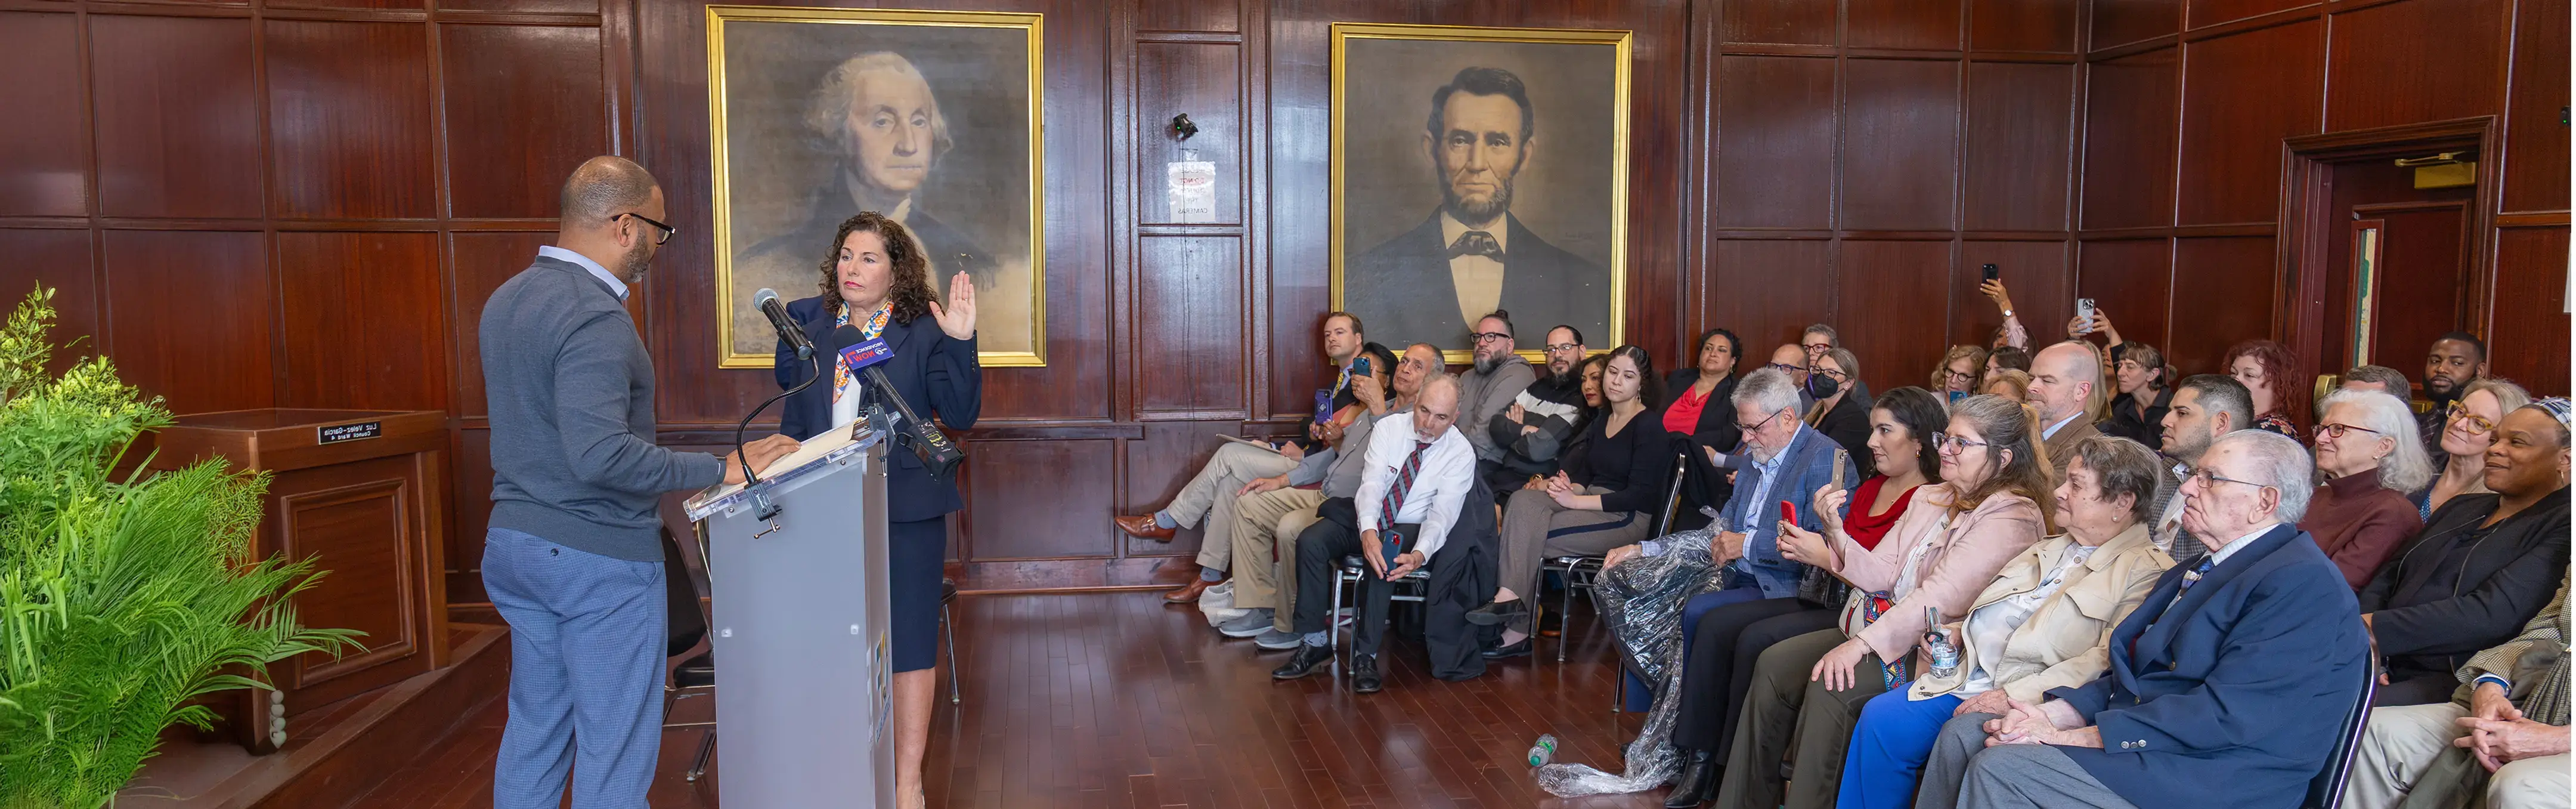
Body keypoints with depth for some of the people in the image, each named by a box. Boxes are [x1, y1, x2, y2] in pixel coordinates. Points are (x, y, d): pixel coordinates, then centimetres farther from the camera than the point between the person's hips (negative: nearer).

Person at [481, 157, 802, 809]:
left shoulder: (506, 299, 9)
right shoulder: (593, 317, -21)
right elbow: (600, 454, -31)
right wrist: (721, 469, -26)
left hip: (512, 541, 9)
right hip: (600, 559, -9)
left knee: (533, 730, 18)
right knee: (614, 752, 2)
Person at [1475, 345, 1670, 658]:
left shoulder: (1650, 427, -7)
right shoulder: (1600, 421, 17)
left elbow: (1640, 496, -15)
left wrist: (1574, 500, -18)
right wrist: (1569, 488, -10)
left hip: (1628, 518, -7)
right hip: (1591, 503, 7)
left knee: (1526, 534, -23)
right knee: (1523, 501, -21)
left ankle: (1518, 630, -15)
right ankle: (1511, 597, -25)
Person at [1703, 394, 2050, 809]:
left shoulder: (2012, 516, -11)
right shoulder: (1932, 498, 16)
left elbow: (1942, 597, -21)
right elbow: (1884, 574, 9)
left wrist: (1861, 644, -26)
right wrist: (1835, 531, -9)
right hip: (1881, 626, 8)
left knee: (1832, 686, -29)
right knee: (1774, 664, -9)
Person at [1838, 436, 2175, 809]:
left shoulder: (2147, 572, -6)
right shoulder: (2050, 548, 22)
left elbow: (2109, 661, -17)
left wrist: (2015, 695, -22)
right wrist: (1956, 631, 7)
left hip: (2028, 702, -8)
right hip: (1966, 679, 8)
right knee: (1879, 717, -12)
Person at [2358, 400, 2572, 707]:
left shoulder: (2561, 528, -2)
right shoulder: (2461, 507, 23)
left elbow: (2492, 613, -16)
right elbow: (2388, 577, 17)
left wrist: (2372, 629, -19)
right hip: (2389, 670, 7)